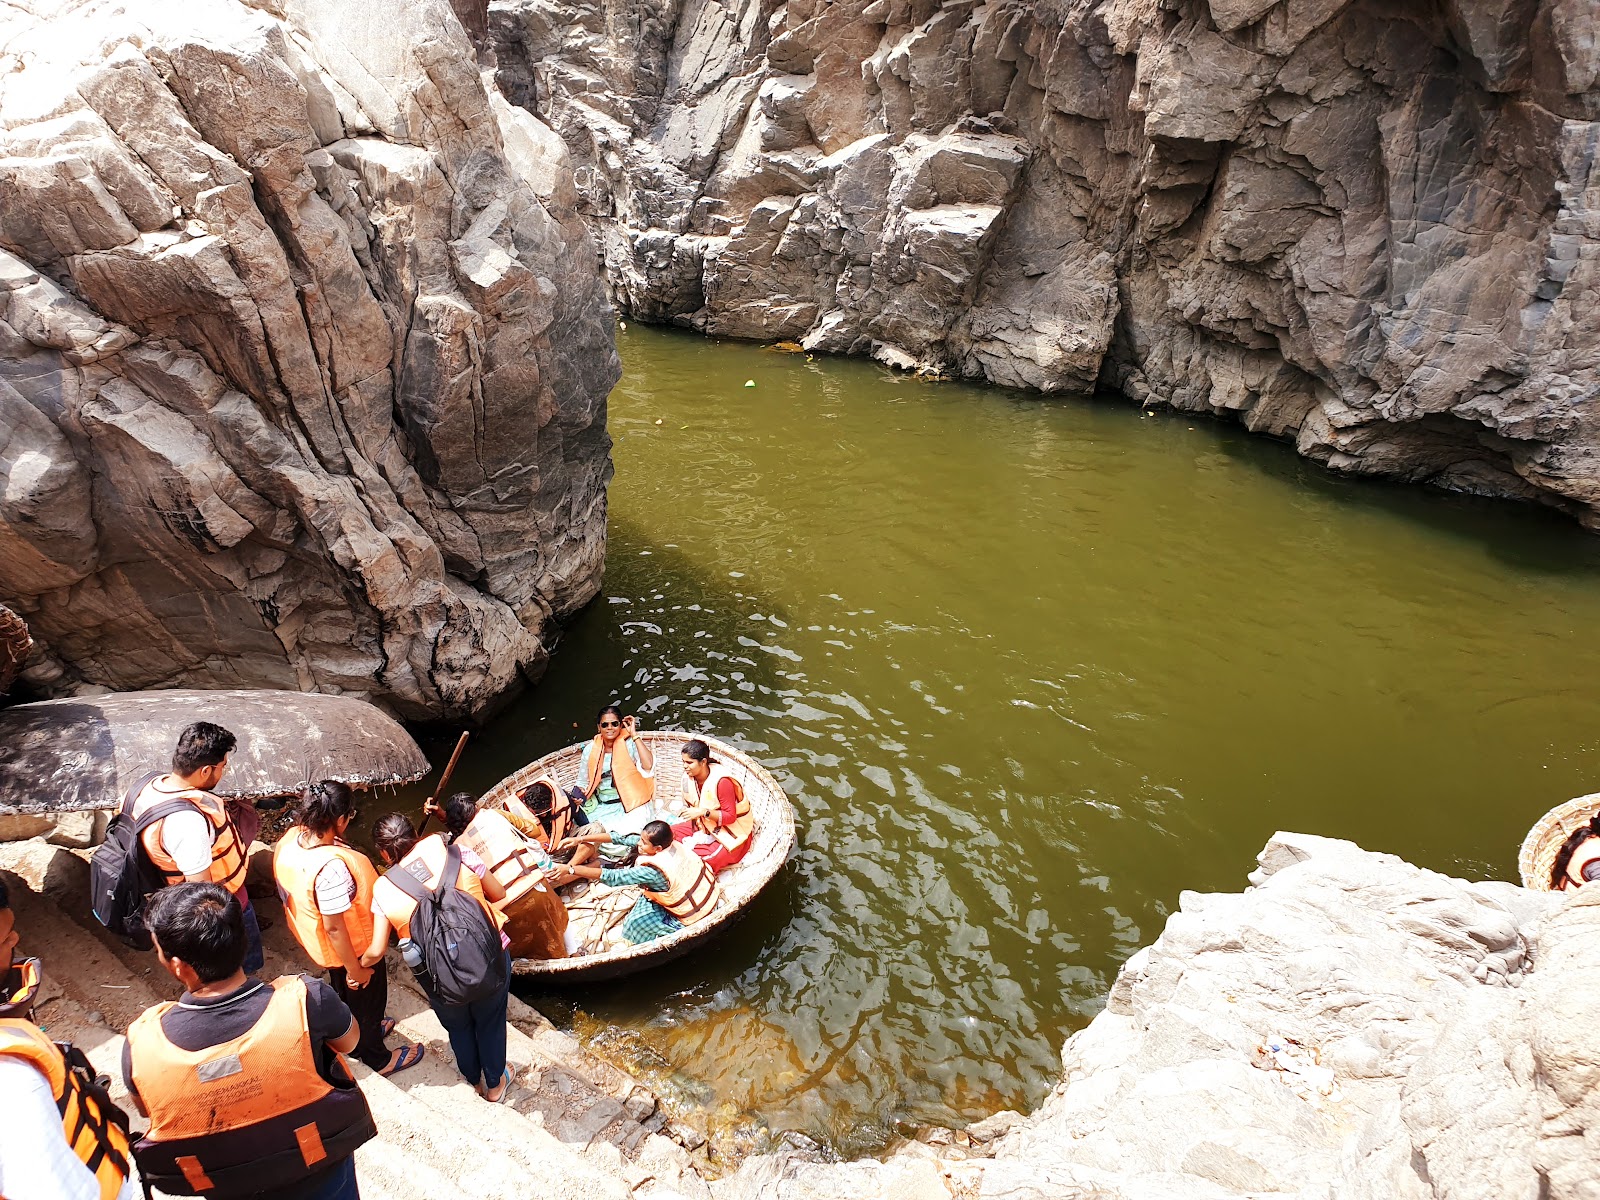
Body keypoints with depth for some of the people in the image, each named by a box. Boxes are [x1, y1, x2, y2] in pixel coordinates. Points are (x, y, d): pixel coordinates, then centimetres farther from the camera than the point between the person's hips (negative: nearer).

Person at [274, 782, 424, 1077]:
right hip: (350, 949, -8)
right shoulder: (331, 866, -42)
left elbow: (288, 892, 2)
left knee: (344, 994, 33)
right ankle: (378, 1058, 43)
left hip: (314, 941, 8)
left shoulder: (289, 839, -17)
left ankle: (365, 1032, 59)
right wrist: (355, 969, -17)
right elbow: (334, 927, -31)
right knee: (366, 997, 20)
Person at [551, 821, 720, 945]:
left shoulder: (653, 871, -32)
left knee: (637, 922, -7)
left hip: (693, 913, -8)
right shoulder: (667, 843, -12)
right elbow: (626, 838, -7)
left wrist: (570, 869, -31)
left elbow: (612, 878, -32)